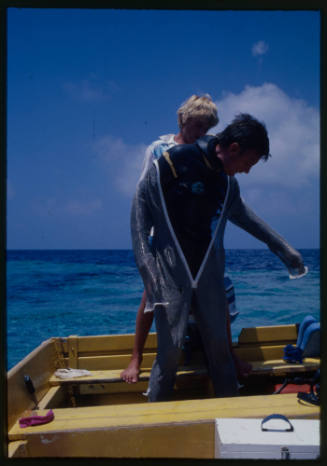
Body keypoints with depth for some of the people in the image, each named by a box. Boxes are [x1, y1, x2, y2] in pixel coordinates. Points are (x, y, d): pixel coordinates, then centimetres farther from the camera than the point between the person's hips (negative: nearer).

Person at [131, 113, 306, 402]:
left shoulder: (228, 180, 9)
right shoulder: (175, 161, -10)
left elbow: (241, 213, 26)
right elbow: (141, 203, -8)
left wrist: (282, 247, 31)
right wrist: (145, 260, -15)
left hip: (208, 270, 6)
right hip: (171, 271, -5)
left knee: (219, 345, 8)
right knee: (171, 348, -6)